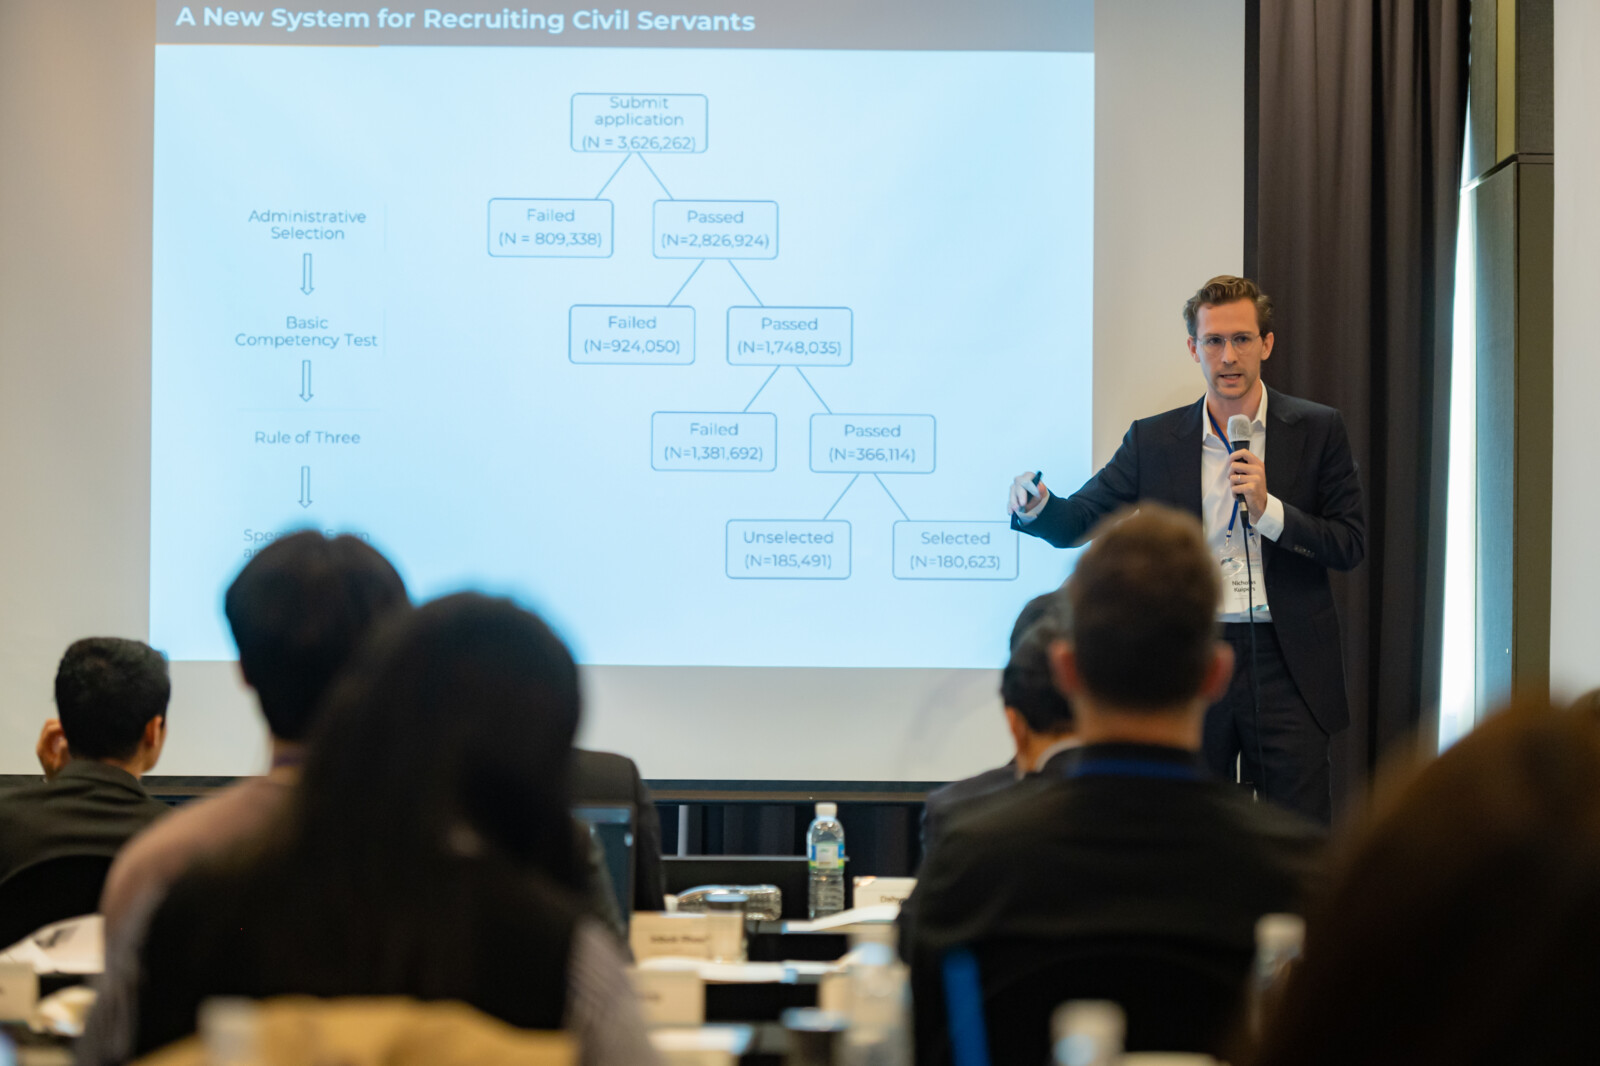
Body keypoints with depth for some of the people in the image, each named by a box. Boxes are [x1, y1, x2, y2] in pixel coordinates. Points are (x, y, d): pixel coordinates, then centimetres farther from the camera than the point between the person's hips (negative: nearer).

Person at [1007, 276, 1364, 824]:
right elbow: (1076, 521, 5)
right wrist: (1035, 505, -18)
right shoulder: (1153, 441, 6)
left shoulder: (1317, 430, 2)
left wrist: (1267, 508, -16)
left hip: (1286, 669, -1)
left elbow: (1351, 546, -1)